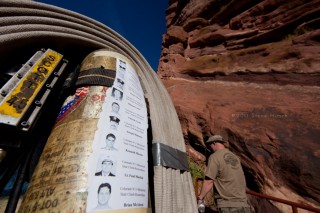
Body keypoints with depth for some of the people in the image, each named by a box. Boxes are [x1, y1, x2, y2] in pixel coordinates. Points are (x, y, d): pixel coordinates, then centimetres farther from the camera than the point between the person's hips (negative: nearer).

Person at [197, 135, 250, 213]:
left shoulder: (215, 156, -10)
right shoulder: (235, 157, 12)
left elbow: (209, 181, -15)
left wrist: (200, 198, -5)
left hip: (228, 206, -7)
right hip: (243, 205, 7)